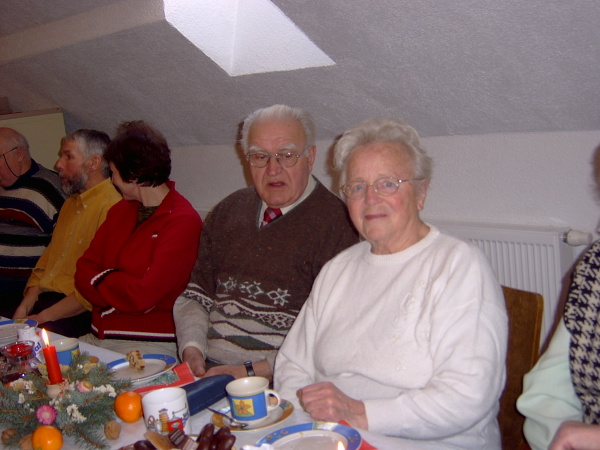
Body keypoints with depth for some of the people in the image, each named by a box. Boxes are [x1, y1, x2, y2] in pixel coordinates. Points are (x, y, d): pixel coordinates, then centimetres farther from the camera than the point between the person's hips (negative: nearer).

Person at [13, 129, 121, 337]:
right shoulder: (71, 203, 20)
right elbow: (46, 261, 18)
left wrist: (42, 317, -15)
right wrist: (24, 307, 3)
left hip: (79, 313, -8)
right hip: (43, 300, 8)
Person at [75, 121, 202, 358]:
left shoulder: (183, 222, -14)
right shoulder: (120, 210, 13)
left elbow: (143, 296, -19)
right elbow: (83, 272, 7)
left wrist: (101, 278, -2)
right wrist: (118, 286, -12)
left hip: (152, 344, -7)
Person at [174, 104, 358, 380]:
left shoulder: (335, 223, -6)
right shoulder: (228, 211, 14)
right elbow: (195, 295, 17)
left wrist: (252, 372, -15)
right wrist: (192, 349, -1)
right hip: (206, 370, 5)